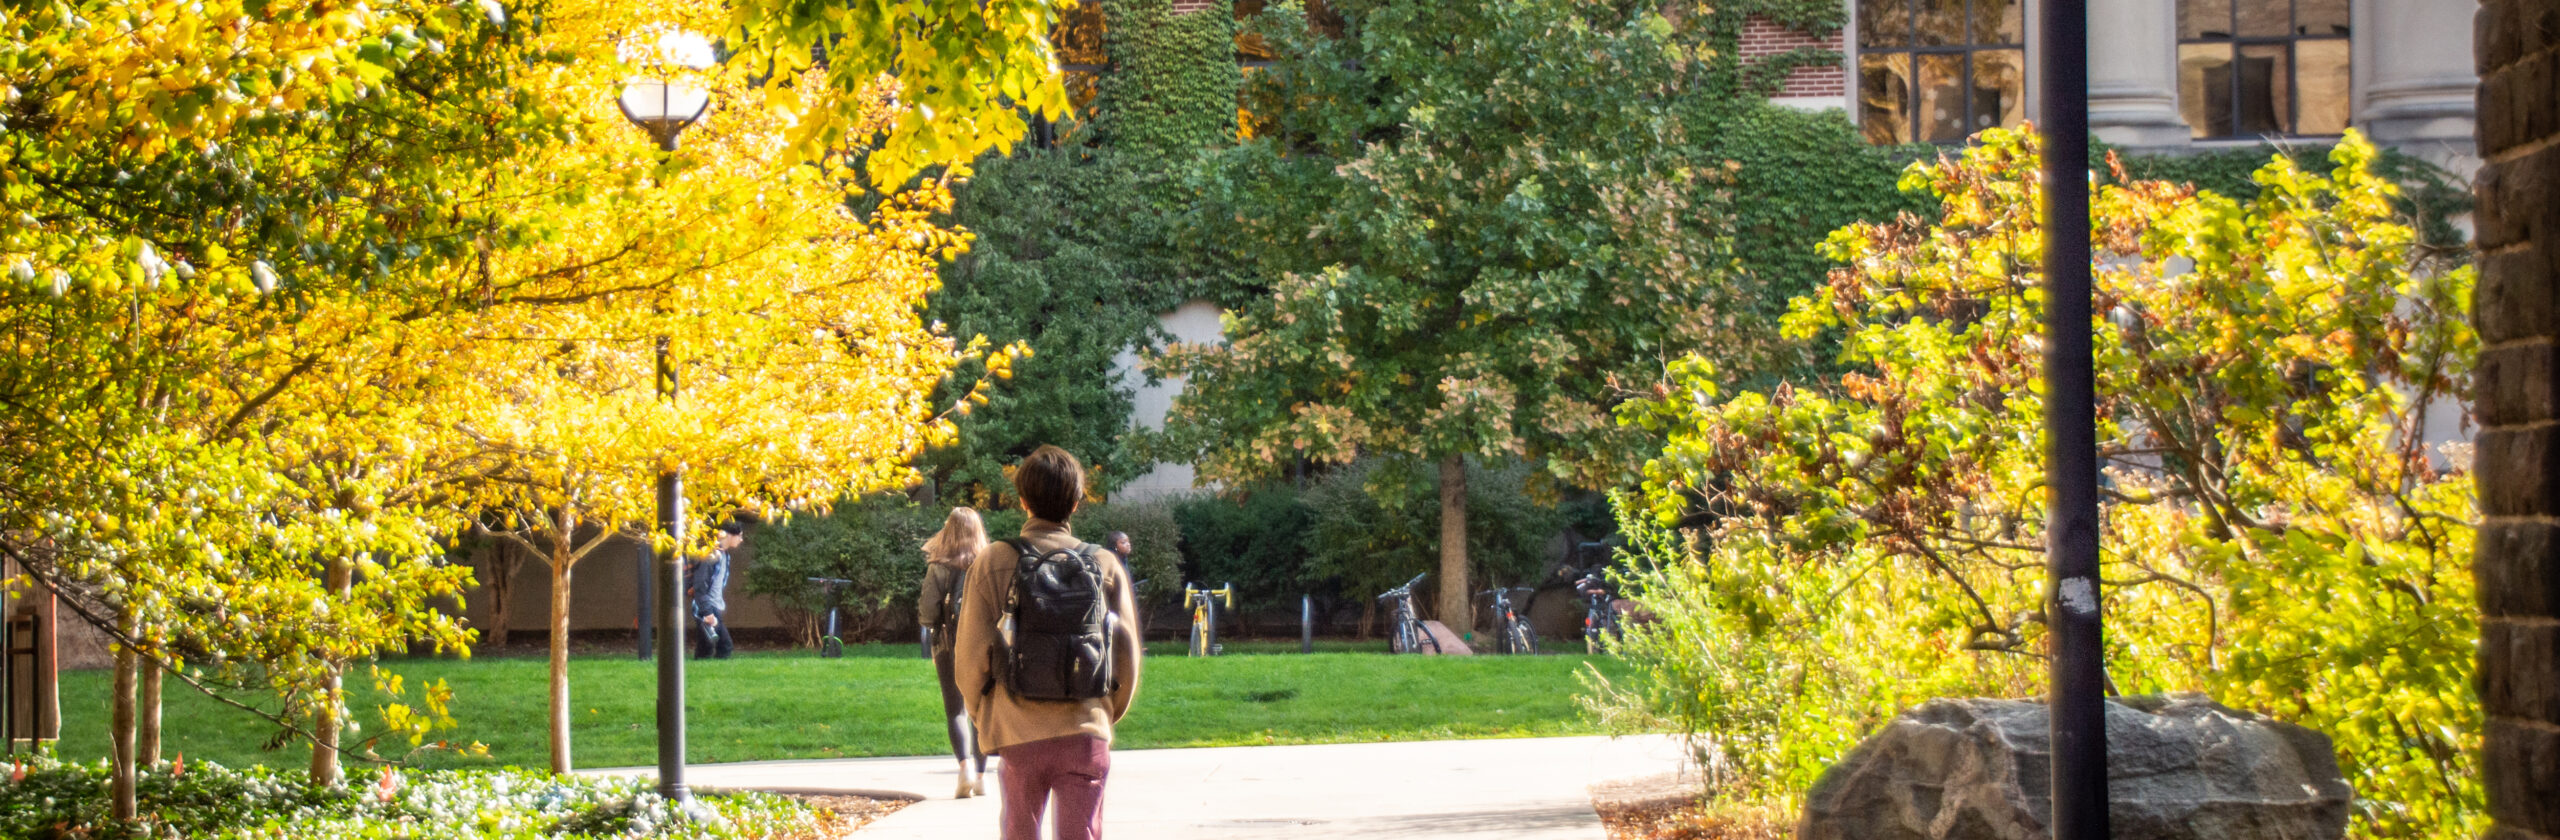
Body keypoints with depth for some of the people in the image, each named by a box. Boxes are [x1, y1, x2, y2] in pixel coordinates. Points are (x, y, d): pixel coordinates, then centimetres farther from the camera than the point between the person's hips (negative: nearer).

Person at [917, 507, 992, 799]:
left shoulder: (939, 568, -8)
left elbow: (927, 614, -11)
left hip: (950, 646, -2)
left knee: (956, 709, 3)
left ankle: (965, 763, -19)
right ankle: (981, 777, 15)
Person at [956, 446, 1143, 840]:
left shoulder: (992, 563, -2)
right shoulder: (1106, 565, 1)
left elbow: (972, 652, -1)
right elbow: (1127, 654, 4)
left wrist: (984, 717, 15)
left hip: (1017, 734, 0)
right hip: (1085, 733, 0)